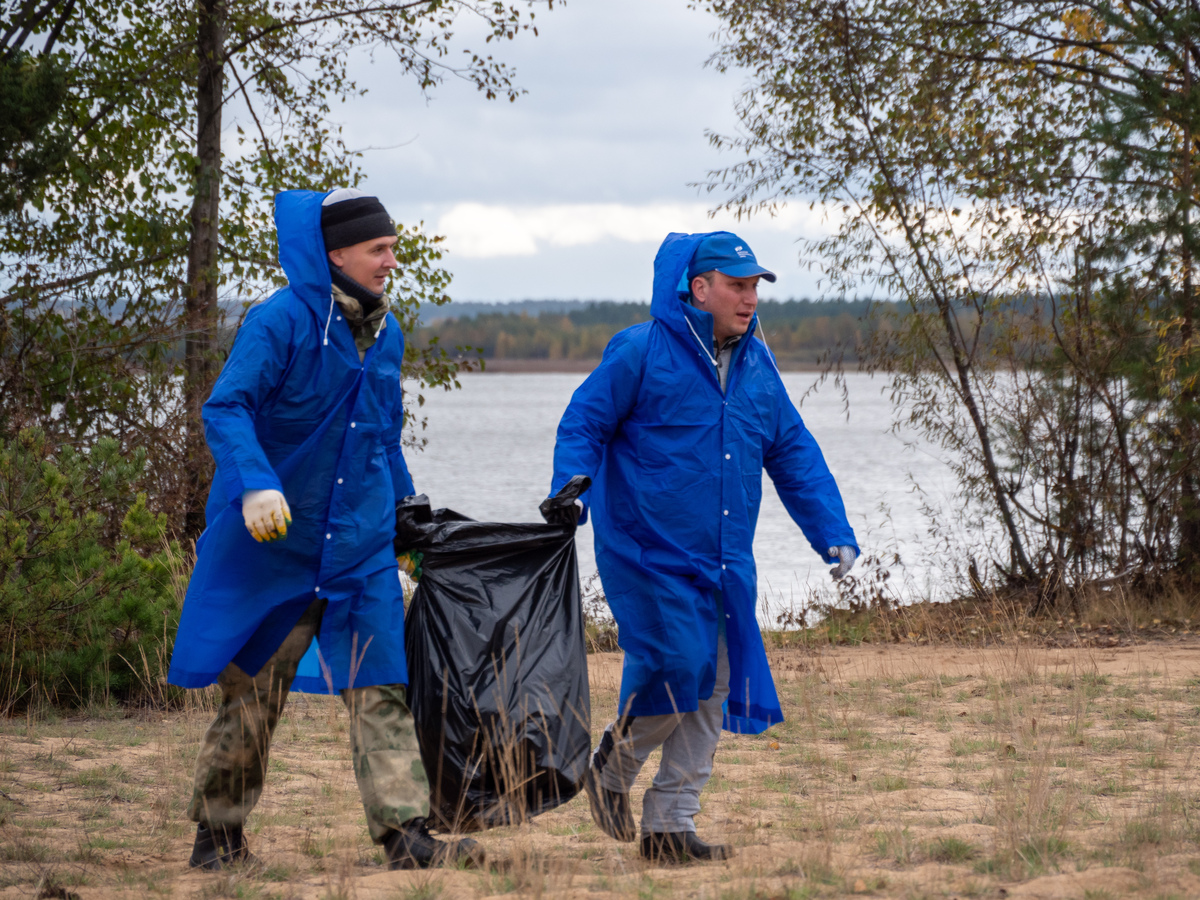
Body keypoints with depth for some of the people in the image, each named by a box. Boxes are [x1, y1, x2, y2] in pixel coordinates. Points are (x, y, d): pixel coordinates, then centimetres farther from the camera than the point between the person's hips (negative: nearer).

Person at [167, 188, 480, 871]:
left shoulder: (385, 334, 10)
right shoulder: (281, 322, -12)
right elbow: (226, 409, -22)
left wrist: (408, 513, 26)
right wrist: (256, 484, -37)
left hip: (361, 550, 5)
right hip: (274, 545, -5)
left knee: (381, 690, -4)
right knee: (253, 692, 4)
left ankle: (405, 833, -7)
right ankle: (218, 834, 17)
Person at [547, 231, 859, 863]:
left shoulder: (757, 366, 12)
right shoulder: (640, 353, -7)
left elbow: (794, 456, 17)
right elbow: (582, 426, -3)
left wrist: (833, 534, 10)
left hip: (724, 561, 7)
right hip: (647, 551, -6)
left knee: (710, 691, 5)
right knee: (676, 663, -18)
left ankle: (670, 824, 13)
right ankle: (613, 769, 10)